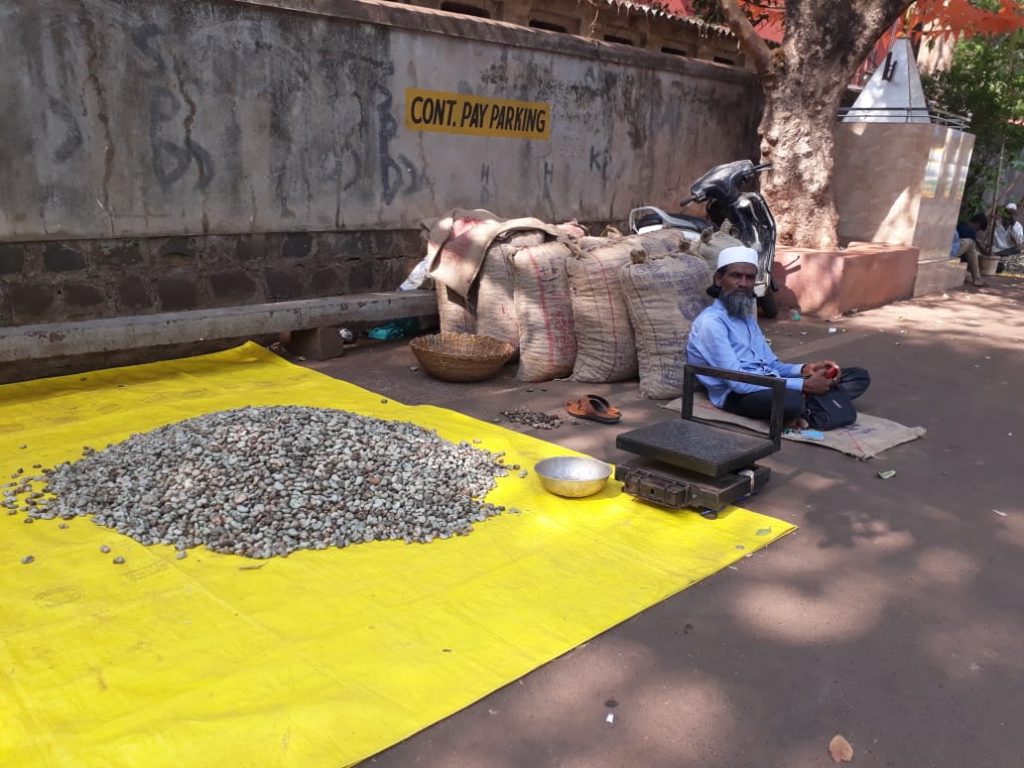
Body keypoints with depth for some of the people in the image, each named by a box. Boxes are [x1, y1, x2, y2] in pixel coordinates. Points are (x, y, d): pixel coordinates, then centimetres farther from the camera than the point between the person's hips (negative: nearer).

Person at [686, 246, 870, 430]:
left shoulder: (747, 318, 21)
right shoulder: (710, 322, -10)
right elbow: (737, 381, -20)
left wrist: (804, 369, -3)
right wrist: (803, 385, -19)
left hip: (773, 387, 9)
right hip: (738, 395, -9)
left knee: (859, 376, 4)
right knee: (790, 400, -42)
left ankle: (803, 408, -16)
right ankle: (806, 405, -8)